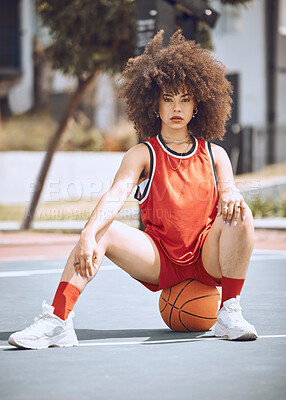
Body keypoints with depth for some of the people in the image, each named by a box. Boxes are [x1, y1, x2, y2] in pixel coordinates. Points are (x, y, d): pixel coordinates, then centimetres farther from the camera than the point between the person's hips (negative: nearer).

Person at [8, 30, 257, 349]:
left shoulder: (214, 155, 10)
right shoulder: (143, 155, 3)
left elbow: (229, 190, -5)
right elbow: (115, 196, -14)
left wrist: (230, 195, -33)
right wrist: (89, 235, -34)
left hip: (208, 261, 1)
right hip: (159, 260, 0)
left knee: (239, 212, -28)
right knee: (101, 230, -25)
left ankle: (229, 314, -20)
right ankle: (57, 321, -33)